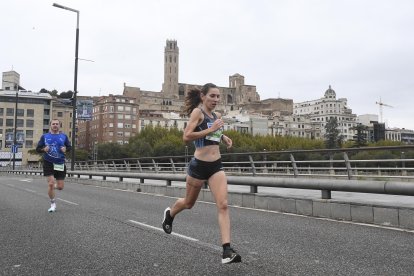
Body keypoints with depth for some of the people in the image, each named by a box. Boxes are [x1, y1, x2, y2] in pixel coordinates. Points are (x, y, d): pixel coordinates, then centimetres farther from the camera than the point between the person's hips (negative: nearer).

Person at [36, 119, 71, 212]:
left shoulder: (64, 136, 6)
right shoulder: (44, 136, 5)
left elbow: (69, 147, 14)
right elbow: (38, 148, 8)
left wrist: (65, 149, -9)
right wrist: (44, 149, -13)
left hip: (60, 164, 1)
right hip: (48, 163, -1)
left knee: (60, 187, 1)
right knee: (51, 184, -10)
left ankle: (53, 188, 39)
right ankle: (53, 204, 10)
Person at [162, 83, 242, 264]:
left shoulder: (217, 116, 11)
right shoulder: (197, 112, -9)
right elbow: (186, 137, -22)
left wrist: (224, 137, 11)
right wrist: (210, 130, -24)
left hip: (216, 166, 5)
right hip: (199, 165, -5)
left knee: (223, 205, -10)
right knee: (188, 203, 16)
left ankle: (227, 251, -11)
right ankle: (169, 214, 50)